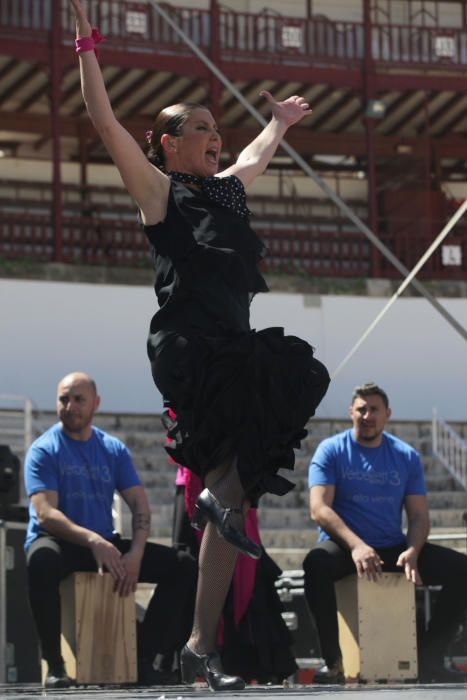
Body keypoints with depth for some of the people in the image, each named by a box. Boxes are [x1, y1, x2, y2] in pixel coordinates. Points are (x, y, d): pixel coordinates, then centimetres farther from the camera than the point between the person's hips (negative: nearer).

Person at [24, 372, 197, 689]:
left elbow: (140, 506, 4)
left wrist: (136, 554, -16)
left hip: (105, 546, 5)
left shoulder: (114, 450, 11)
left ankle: (143, 659, -10)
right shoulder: (44, 450, -3)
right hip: (59, 542, -5)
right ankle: (54, 664, -29)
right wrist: (92, 540, -32)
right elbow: (45, 514, -16)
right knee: (42, 559, -42)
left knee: (184, 566, -11)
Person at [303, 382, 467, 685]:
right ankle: (333, 660, -29)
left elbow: (419, 516, 6)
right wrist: (356, 546, -29)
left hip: (392, 549, 4)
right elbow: (319, 508, -13)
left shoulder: (406, 456, 9)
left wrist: (412, 552, -17)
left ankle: (429, 658, -10)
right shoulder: (332, 450, -1)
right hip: (344, 546, -4)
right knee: (316, 563, -39)